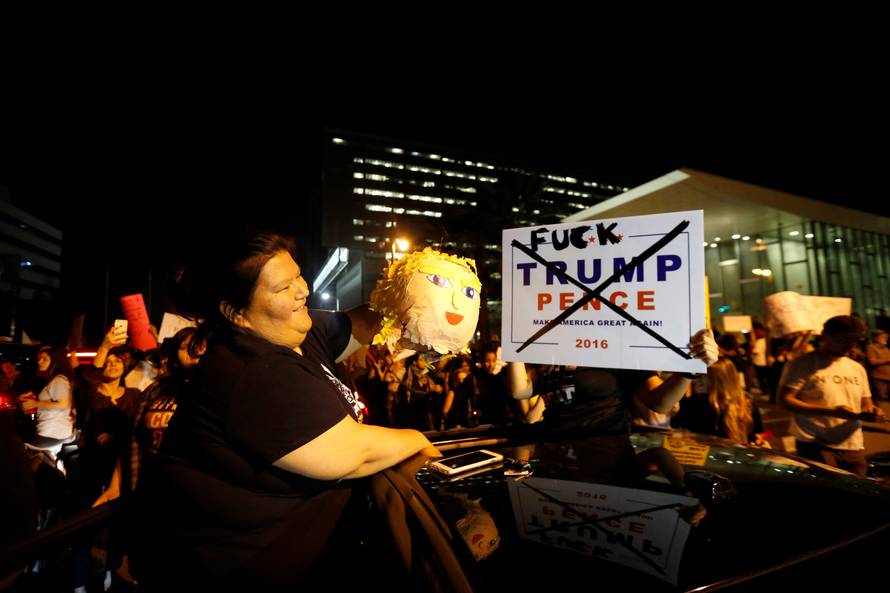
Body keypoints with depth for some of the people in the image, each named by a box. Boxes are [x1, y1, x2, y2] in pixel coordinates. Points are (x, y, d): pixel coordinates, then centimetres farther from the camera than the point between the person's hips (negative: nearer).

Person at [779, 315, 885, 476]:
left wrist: (870, 411, -4)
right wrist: (831, 411, -22)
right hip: (815, 446, -6)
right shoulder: (802, 364, -8)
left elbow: (865, 403, 21)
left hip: (853, 447, 7)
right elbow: (785, 400, -15)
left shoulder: (857, 368, 14)